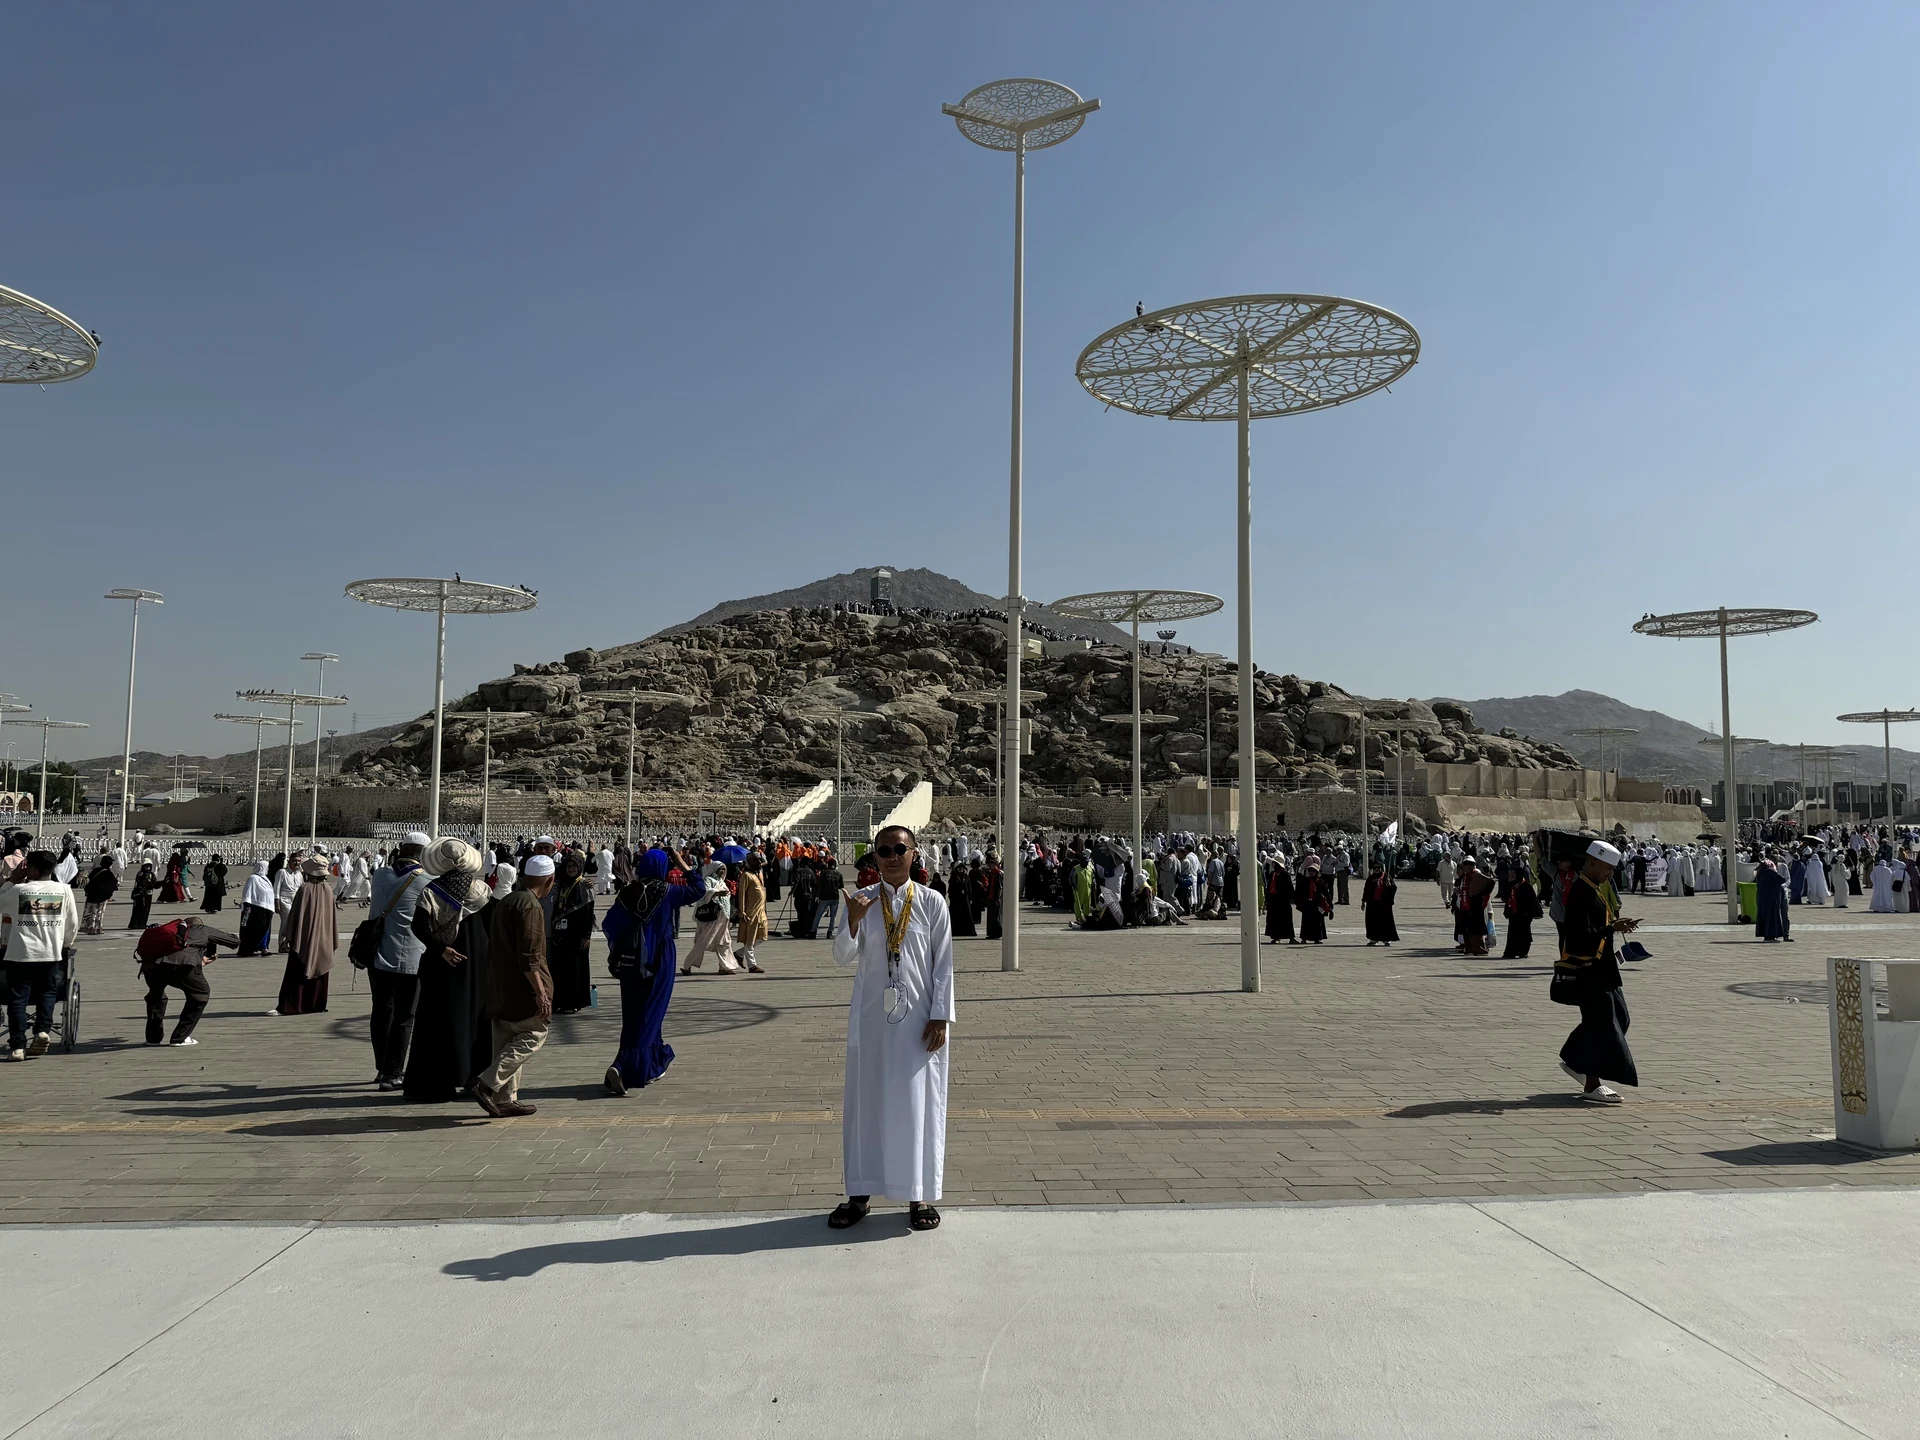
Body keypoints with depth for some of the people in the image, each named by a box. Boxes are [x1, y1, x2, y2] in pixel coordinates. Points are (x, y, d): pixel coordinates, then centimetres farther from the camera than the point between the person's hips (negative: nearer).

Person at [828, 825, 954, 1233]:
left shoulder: (931, 903, -3)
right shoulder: (863, 901, 1)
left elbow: (943, 965, -1)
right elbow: (842, 958, -5)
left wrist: (939, 1017, -6)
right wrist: (853, 920, -22)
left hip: (917, 1019, -1)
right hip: (870, 1018, 2)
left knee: (917, 1103, 5)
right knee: (865, 1101, 8)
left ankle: (920, 1195, 18)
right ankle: (860, 1192, 21)